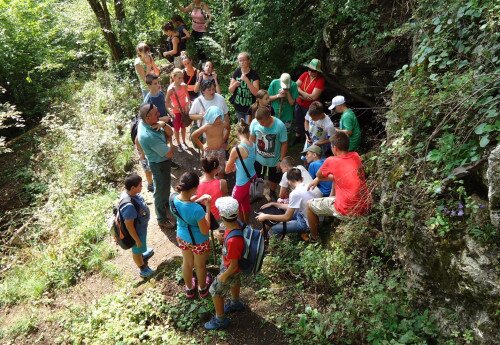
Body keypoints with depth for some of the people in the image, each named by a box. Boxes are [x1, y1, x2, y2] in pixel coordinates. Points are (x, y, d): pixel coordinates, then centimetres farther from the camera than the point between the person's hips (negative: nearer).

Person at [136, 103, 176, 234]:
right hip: (159, 165, -9)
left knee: (165, 187, 30)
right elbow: (170, 153, -30)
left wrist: (164, 125, -25)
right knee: (161, 191, 10)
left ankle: (166, 205, 56)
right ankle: (162, 219, 30)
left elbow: (170, 133, -3)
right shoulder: (149, 136, -38)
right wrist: (166, 142, -10)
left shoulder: (145, 123, -10)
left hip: (162, 161, 9)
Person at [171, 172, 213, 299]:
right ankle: (202, 289, 53)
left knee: (187, 263, 30)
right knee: (200, 265, 25)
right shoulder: (197, 209, -40)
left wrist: (198, 200, -8)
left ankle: (189, 289, 55)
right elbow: (205, 231, -26)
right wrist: (207, 207, -26)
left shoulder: (174, 199, -21)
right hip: (198, 241, -5)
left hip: (182, 237, 5)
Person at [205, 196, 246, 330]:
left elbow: (234, 265, -29)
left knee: (215, 291, 14)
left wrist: (224, 276, -15)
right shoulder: (236, 224, -22)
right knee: (234, 283, 33)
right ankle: (236, 303, 61)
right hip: (229, 263, 8)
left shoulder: (233, 240, -45)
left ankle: (220, 320, 36)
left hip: (230, 269, -7)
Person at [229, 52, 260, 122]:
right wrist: (234, 85, -19)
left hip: (250, 108, -4)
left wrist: (246, 80, -28)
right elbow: (230, 90, 3)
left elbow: (256, 93, -20)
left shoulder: (254, 74, -12)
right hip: (238, 107, 4)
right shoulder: (237, 72, -2)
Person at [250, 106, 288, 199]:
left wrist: (281, 160, -14)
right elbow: (252, 138, -5)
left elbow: (284, 143, -18)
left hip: (274, 160, -1)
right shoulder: (255, 122, -23)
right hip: (258, 158, 2)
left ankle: (272, 193, 55)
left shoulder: (280, 126, -30)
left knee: (273, 179, 24)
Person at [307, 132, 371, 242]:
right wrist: (318, 179, 19)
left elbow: (319, 175, 4)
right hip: (366, 207, 7)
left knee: (310, 205, 15)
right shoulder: (356, 156, 2)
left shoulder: (331, 161, -16)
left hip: (348, 212, -7)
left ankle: (314, 238, 32)